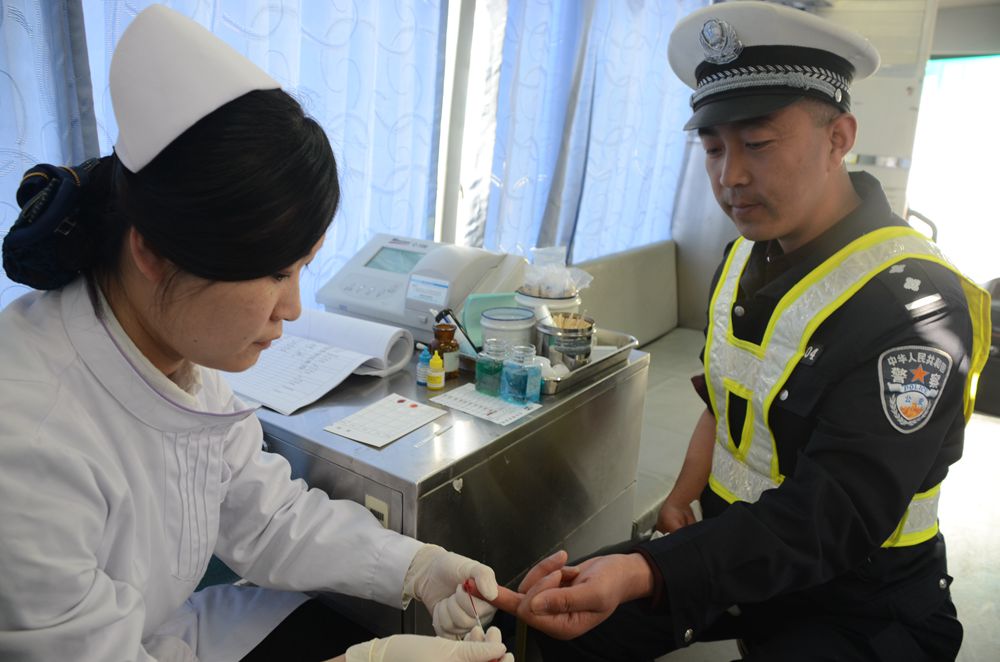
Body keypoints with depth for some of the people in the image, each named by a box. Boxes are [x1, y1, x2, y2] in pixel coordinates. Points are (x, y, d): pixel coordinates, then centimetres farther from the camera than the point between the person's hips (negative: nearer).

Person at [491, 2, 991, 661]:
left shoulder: (914, 305, -24)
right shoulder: (746, 256, 0)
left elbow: (828, 521, -31)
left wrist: (643, 576, -43)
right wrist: (685, 496, 1)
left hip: (858, 603, -6)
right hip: (733, 542, 6)